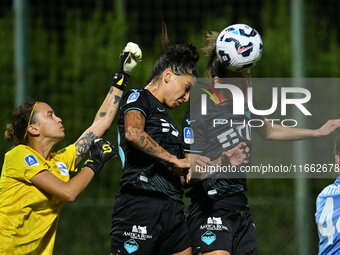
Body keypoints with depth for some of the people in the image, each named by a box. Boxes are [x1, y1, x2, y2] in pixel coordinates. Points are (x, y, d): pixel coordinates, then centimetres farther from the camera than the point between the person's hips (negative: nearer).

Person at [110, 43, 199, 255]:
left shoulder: (165, 116, 27)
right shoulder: (138, 98, 0)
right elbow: (133, 132, -23)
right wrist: (174, 160, -17)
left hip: (173, 212, 9)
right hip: (140, 207, -9)